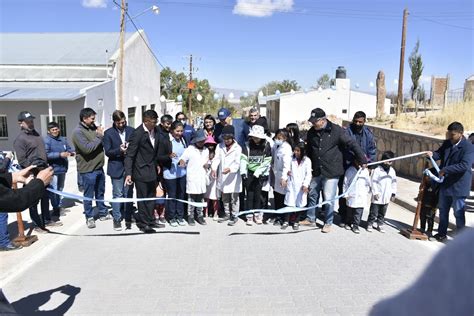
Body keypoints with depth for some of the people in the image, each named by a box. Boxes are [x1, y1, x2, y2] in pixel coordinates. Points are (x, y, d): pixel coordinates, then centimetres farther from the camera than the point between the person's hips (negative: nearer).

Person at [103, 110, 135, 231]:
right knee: (117, 195, 3)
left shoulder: (131, 131, 5)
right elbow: (107, 152, -5)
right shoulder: (108, 133, -1)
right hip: (116, 168, -2)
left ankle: (128, 218, 19)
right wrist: (119, 150, -21)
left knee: (128, 194, 8)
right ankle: (117, 219, 14)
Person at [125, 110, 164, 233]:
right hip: (141, 171, -7)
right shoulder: (137, 133, -18)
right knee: (142, 198, 4)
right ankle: (143, 223, 18)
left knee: (151, 197, 16)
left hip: (152, 169, 7)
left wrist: (157, 164, 14)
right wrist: (128, 173, -24)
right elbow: (129, 155, -18)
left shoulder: (156, 130, 1)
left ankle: (150, 220, 29)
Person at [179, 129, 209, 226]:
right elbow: (182, 159, -12)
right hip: (192, 177, -5)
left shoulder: (206, 150, 12)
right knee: (191, 198, -1)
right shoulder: (190, 149, -5)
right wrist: (182, 163, -34)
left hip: (202, 177, 5)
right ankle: (190, 216, 10)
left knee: (201, 198, 9)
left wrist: (206, 164, 2)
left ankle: (200, 215, 20)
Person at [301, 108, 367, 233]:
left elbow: (352, 144, -9)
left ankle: (328, 223, 18)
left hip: (331, 172, -5)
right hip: (316, 171, 6)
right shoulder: (311, 132, 4)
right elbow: (308, 151, 16)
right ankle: (311, 219, 32)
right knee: (312, 194, 16)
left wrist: (363, 160, -9)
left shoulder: (336, 130, -12)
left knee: (329, 199, 1)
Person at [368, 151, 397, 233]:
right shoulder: (377, 170, -11)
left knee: (382, 213, 15)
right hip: (377, 197, -5)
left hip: (386, 197, 5)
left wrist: (393, 193, 11)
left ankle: (379, 224, 28)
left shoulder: (392, 171, 7)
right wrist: (375, 192, -15)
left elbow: (394, 183, 14)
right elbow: (373, 182, -12)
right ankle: (370, 224, 15)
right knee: (373, 212, 2)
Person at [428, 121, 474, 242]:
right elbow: (440, 153, 12)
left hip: (458, 185, -7)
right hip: (445, 183, 7)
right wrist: (433, 154, -11)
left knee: (458, 213, 5)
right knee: (443, 210, 18)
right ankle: (442, 233, 34)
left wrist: (445, 169, -28)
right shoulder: (447, 143, 3)